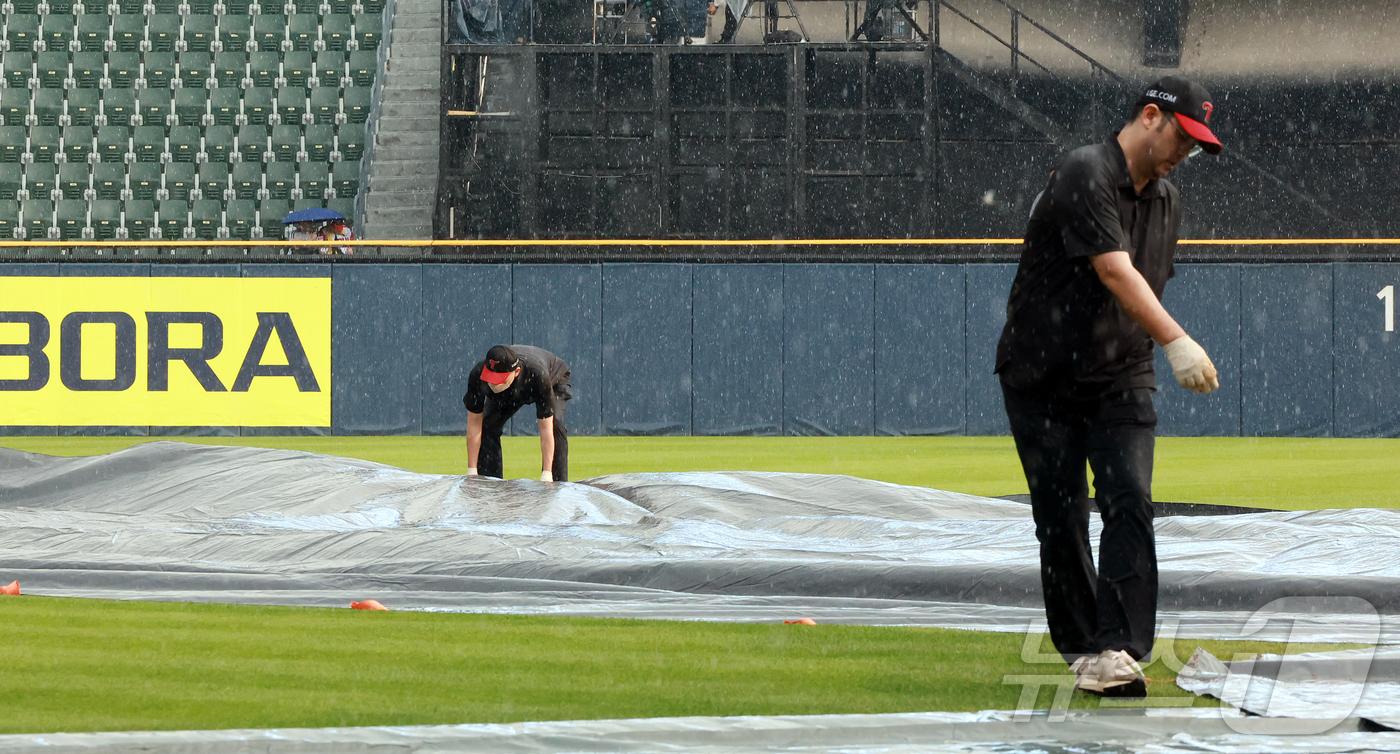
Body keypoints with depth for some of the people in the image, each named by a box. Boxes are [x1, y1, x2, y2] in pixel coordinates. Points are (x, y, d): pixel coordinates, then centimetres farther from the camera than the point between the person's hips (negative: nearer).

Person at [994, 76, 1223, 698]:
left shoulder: (1165, 200, 10)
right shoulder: (1085, 176, -17)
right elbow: (1115, 273, -30)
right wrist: (1176, 341, -40)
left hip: (1122, 379, 5)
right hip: (1043, 380, -5)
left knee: (1130, 502, -14)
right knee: (1060, 518, -1)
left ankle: (1118, 650, -22)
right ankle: (1081, 647, 14)